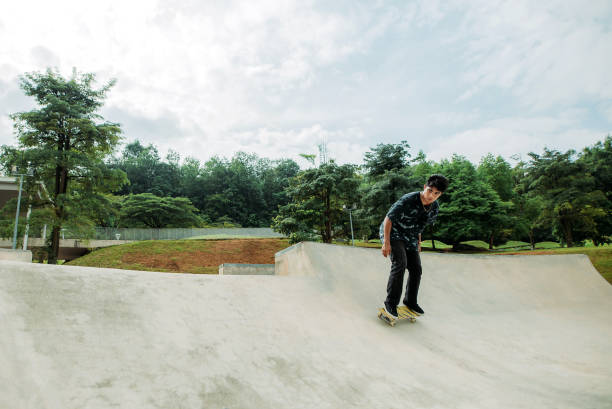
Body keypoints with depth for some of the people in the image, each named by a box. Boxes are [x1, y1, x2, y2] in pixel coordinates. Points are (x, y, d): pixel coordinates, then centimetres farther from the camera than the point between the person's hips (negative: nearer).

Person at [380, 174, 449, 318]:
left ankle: (410, 301, 27)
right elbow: (388, 218, -22)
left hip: (410, 239, 7)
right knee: (400, 263, -25)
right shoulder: (408, 200, -28)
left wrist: (418, 241, 16)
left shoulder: (435, 207, -5)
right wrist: (386, 242, -24)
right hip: (393, 233, -7)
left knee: (416, 269, 6)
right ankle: (391, 303, -16)